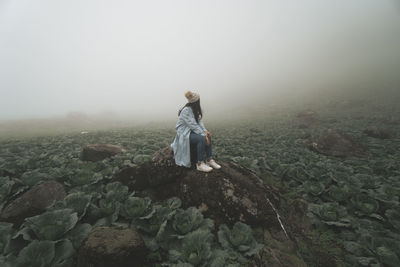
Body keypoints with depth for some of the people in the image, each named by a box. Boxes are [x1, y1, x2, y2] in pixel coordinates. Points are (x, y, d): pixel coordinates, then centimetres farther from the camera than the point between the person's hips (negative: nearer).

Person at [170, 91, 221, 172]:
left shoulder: (194, 110, 6)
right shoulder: (186, 110, -21)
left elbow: (199, 121, 3)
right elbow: (193, 125, -25)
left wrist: (205, 131, -11)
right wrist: (204, 135, -25)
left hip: (191, 131, 9)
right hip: (184, 134, -9)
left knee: (208, 136, -6)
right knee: (202, 138, -28)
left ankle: (209, 160, -3)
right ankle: (200, 164, -21)